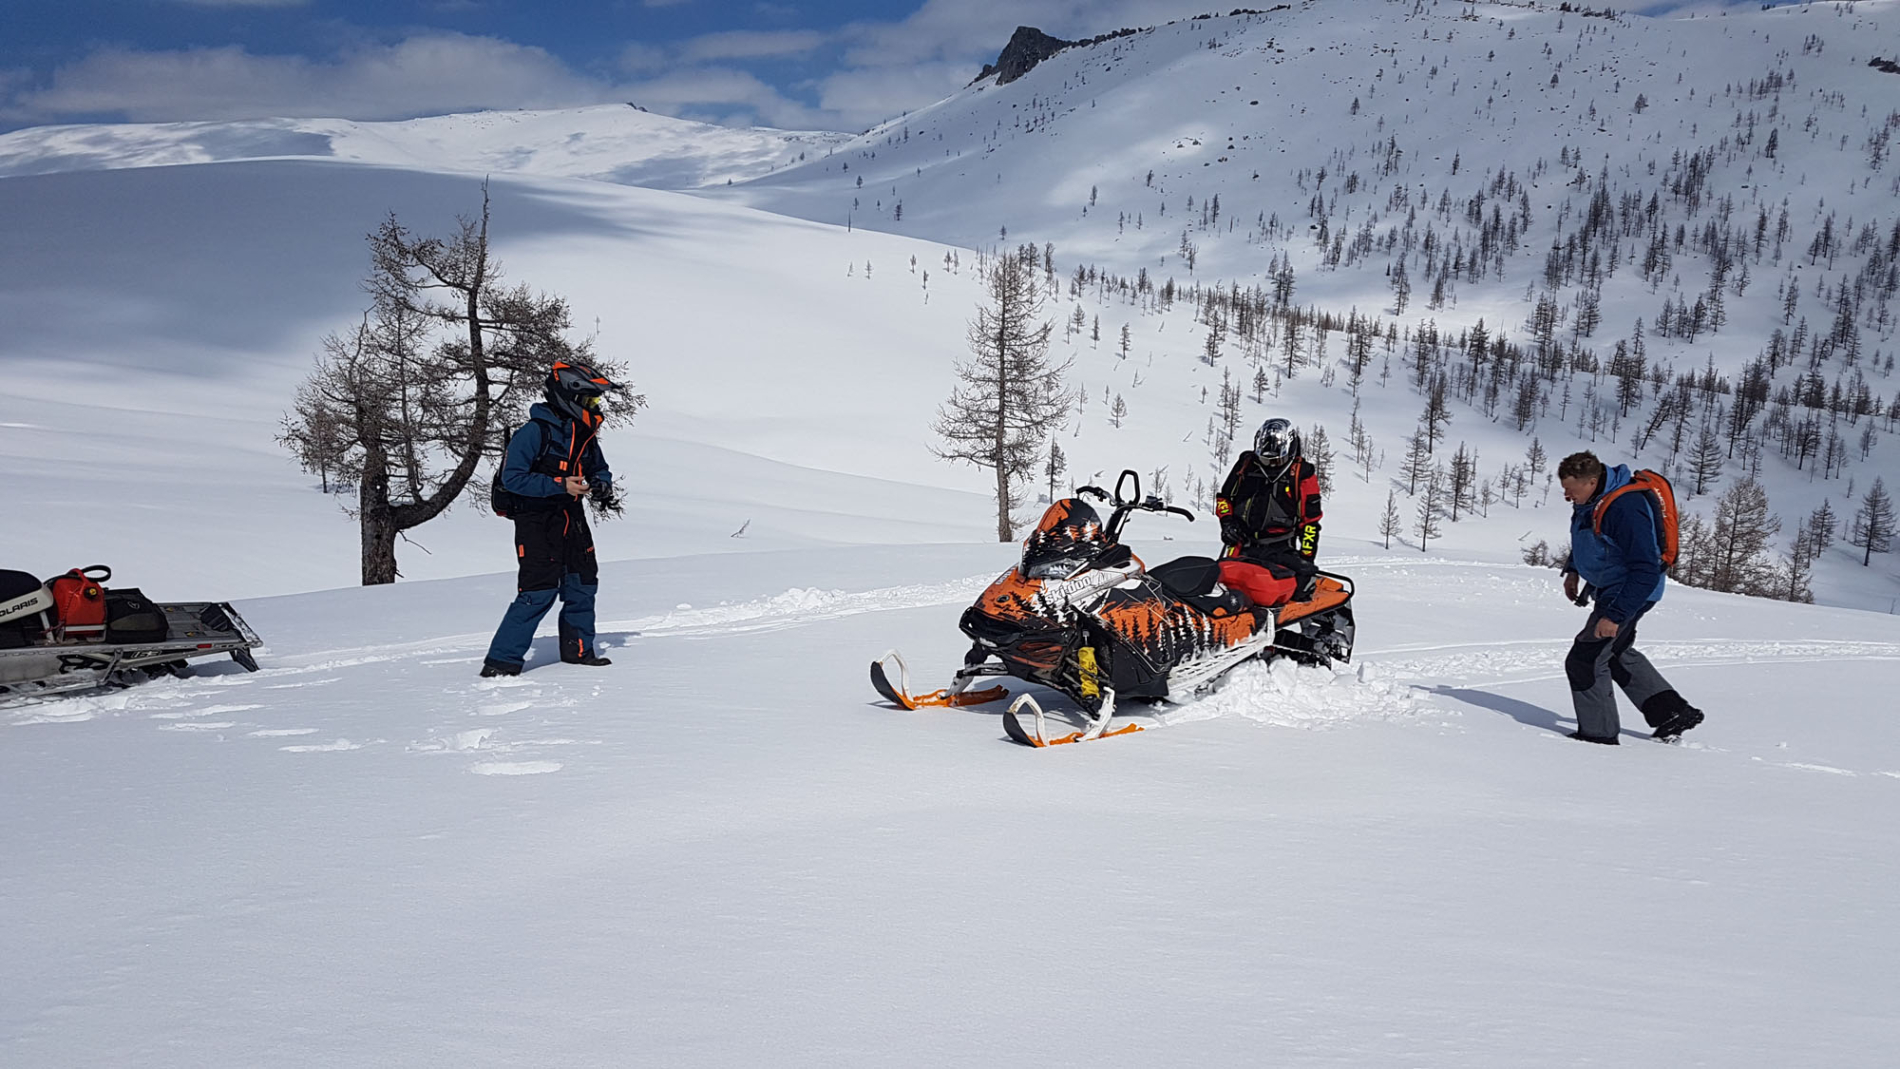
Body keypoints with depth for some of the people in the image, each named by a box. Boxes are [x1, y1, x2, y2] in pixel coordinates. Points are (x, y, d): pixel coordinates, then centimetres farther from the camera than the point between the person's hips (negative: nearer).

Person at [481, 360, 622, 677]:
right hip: (537, 521, -8)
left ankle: (578, 649, 31)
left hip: (572, 520, 8)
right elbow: (512, 477, -21)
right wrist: (560, 485, -26)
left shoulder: (585, 434, 8)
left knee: (582, 584, 13)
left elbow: (599, 469, 24)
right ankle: (501, 660, -9)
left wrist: (601, 486, 0)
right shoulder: (535, 432, -16)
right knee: (539, 591, -14)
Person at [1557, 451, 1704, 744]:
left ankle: (1598, 734, 6)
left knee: (1585, 661, -8)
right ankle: (1673, 712, 34)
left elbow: (1646, 572, -32)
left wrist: (1615, 615, -34)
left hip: (1631, 594, -10)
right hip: (1608, 590, 10)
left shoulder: (1625, 508, -32)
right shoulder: (1590, 501, -2)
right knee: (1618, 655, 25)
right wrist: (1573, 569, 11)